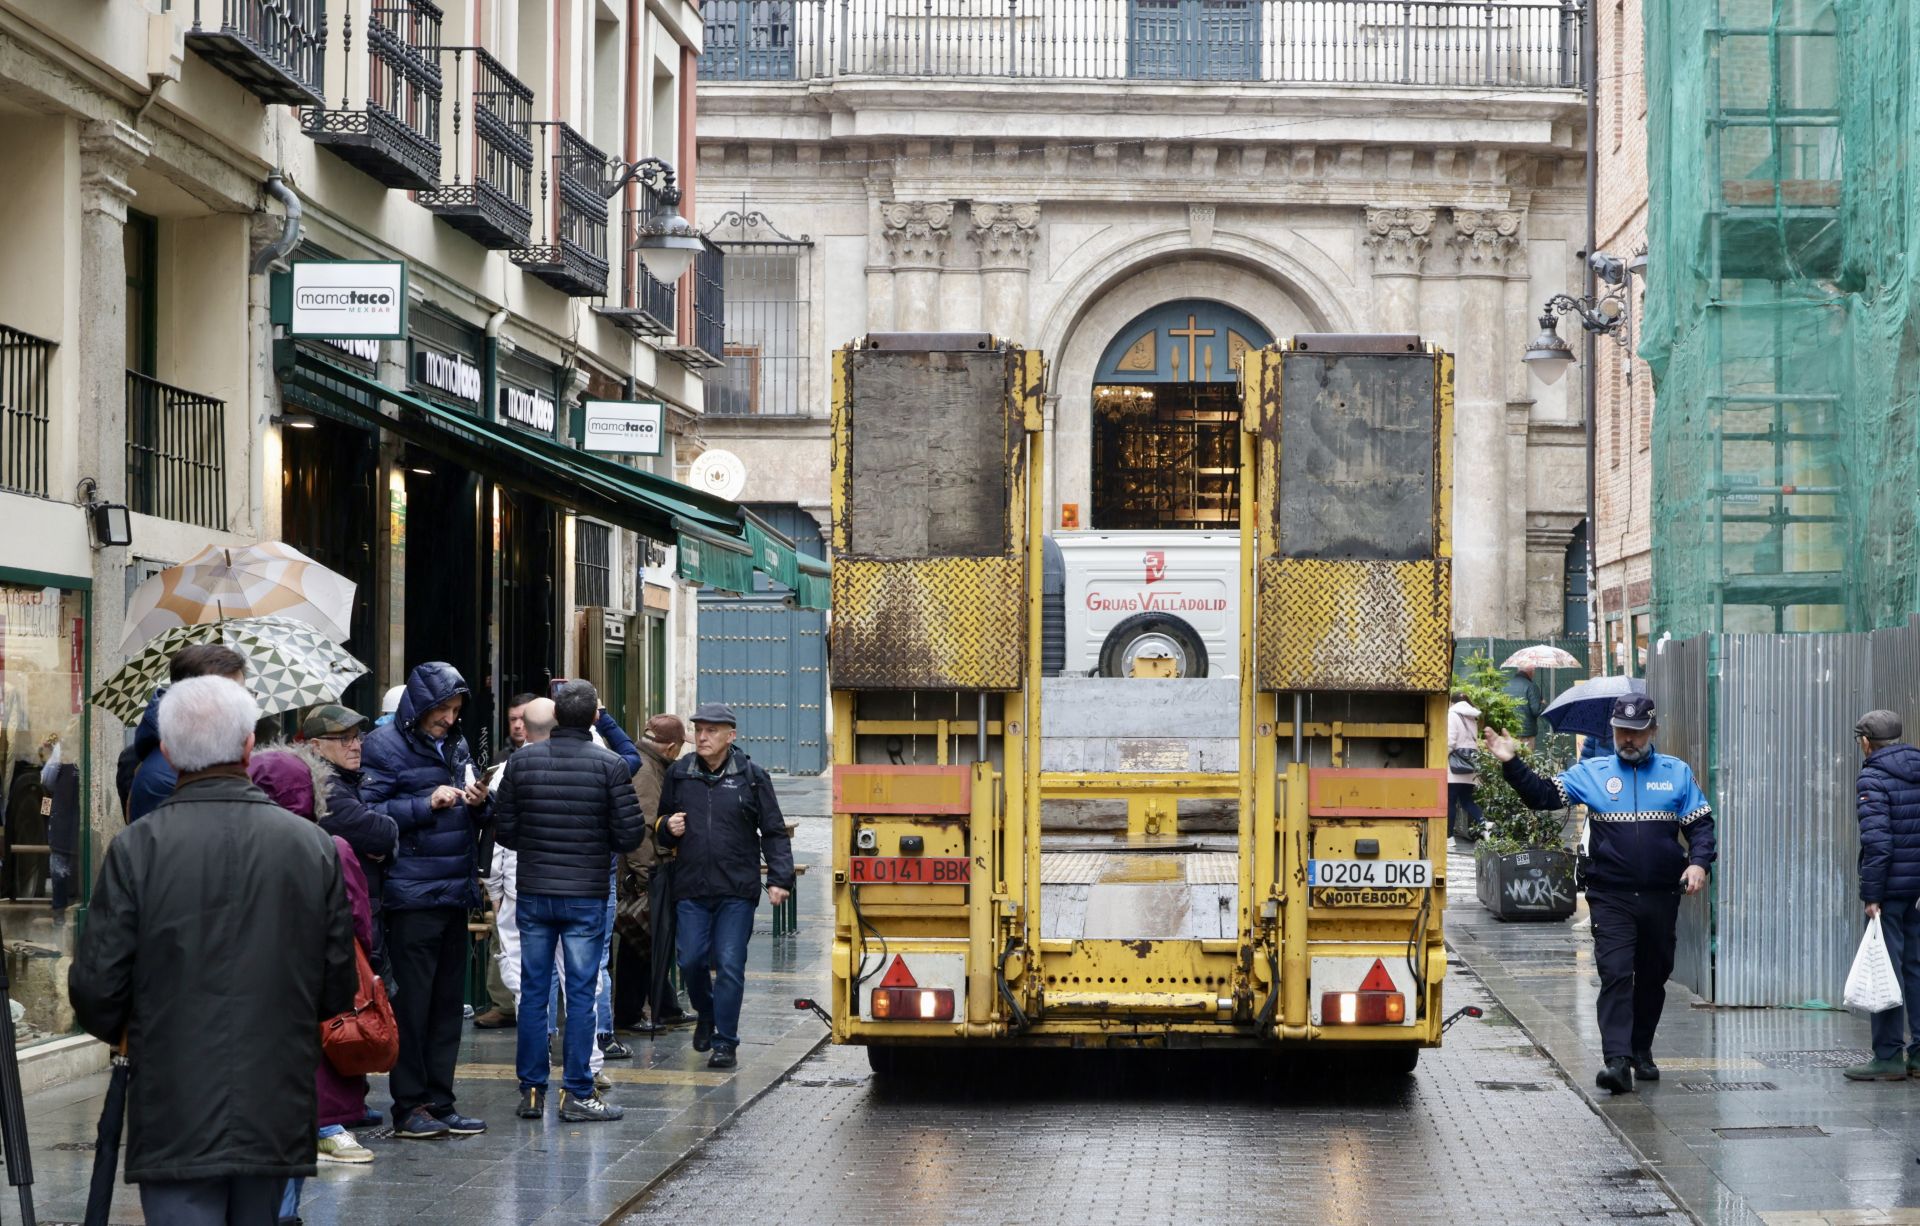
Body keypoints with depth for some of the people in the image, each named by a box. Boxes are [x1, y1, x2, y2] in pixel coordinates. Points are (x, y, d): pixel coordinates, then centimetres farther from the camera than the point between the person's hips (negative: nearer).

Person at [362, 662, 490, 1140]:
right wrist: (427, 804, -19)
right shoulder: (385, 747, -5)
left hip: (455, 893, 7)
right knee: (411, 1002, -4)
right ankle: (409, 1106, 1)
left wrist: (478, 804, 2)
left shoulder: (456, 745, 17)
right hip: (412, 896, -7)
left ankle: (439, 1103, 15)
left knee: (448, 1002, 10)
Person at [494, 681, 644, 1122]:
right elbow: (630, 834, -9)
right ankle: (577, 1094, 3)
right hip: (586, 895, -3)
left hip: (533, 892, 3)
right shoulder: (609, 766, -9)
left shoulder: (522, 761, -1)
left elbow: (504, 828, 1)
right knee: (581, 993, 2)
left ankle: (531, 1091, 12)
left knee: (533, 991, 9)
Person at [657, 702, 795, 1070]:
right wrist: (667, 829, -3)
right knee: (691, 961, 1)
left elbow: (774, 832, 3)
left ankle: (725, 1041, 4)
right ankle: (706, 1014, 31)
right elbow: (661, 828, 21)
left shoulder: (751, 777, 0)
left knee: (730, 965, -5)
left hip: (737, 890, -3)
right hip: (690, 889, 3)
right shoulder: (679, 774, 8)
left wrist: (779, 878, -6)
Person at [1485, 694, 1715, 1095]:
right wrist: (1512, 764, -13)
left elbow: (1700, 823, 7)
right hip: (1611, 898, -2)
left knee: (1653, 977, 13)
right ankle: (1617, 1060, -20)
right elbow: (1542, 795, 0)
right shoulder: (1591, 773, 6)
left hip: (1660, 897, 2)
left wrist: (1698, 863, -9)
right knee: (1615, 975, -13)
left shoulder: (1676, 773, 7)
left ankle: (1641, 1050, 30)